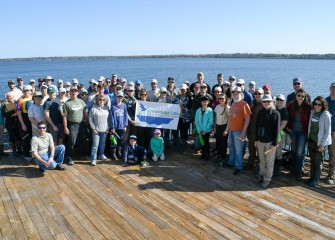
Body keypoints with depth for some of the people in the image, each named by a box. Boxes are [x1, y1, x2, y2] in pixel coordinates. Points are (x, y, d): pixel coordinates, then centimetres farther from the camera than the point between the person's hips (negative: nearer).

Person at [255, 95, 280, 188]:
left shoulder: (275, 113, -9)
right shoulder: (260, 112, 4)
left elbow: (276, 129, -10)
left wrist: (274, 143, -12)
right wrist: (256, 139, 9)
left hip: (270, 141, -4)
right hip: (260, 140, 4)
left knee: (269, 162, 6)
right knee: (261, 160, 15)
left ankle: (267, 179, 16)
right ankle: (262, 175, 30)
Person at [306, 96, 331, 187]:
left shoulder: (326, 115, -13)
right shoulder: (312, 112, 3)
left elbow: (328, 131, -12)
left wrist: (322, 144, -13)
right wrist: (307, 139, 8)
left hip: (320, 143, -5)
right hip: (311, 141, 5)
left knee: (318, 162, 5)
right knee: (312, 161, 13)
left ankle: (316, 179, 18)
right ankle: (311, 177, 25)